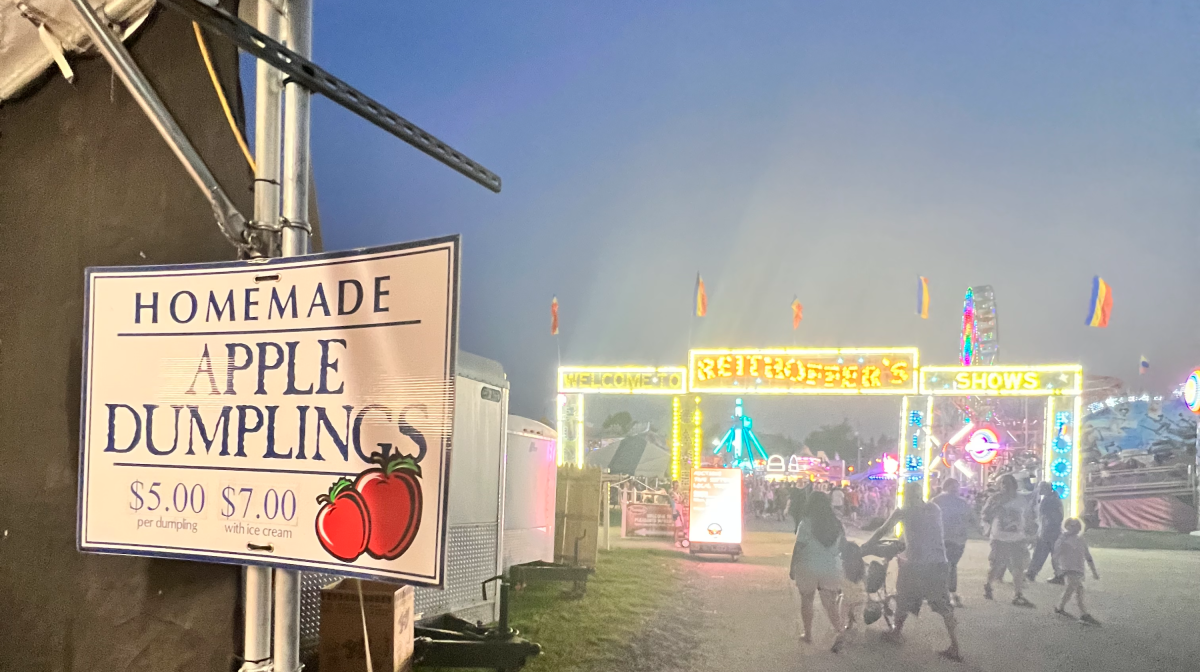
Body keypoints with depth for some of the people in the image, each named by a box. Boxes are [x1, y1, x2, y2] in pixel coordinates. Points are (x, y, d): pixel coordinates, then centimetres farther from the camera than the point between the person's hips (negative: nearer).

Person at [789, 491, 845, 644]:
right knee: (830, 603, 14)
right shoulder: (837, 523, 1)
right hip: (831, 569, 3)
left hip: (808, 568, -3)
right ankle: (840, 631, 10)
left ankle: (808, 635, 20)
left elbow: (798, 548, -11)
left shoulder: (806, 524, -12)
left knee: (806, 601, 13)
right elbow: (843, 547, 7)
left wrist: (792, 568, -2)